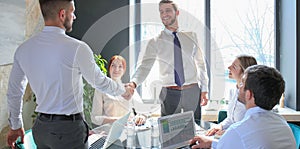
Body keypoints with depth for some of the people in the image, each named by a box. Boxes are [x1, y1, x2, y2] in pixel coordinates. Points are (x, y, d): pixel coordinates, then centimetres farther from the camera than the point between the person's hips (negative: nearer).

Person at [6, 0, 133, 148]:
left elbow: (13, 92, 11)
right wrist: (124, 90, 19)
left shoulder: (23, 49, 1)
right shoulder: (77, 48, -16)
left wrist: (15, 126, 26)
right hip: (68, 128, -6)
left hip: (40, 126, 6)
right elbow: (100, 82, -2)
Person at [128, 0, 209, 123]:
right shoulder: (155, 42, 2)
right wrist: (133, 83, -27)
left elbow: (200, 63, 10)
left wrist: (204, 90, 6)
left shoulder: (191, 36, 7)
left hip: (192, 91, 1)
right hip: (169, 93, -1)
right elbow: (145, 66, -8)